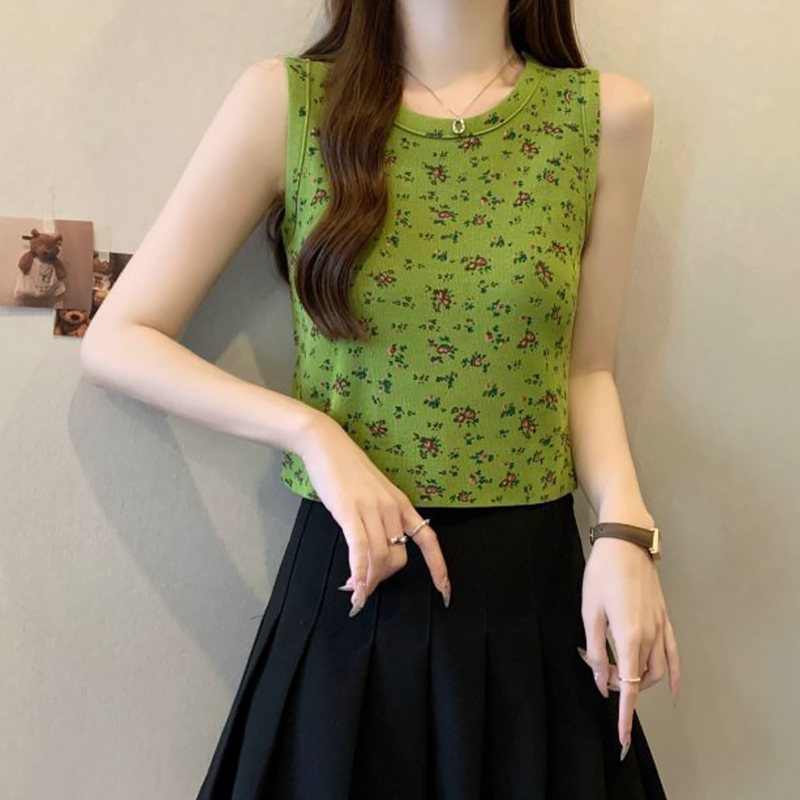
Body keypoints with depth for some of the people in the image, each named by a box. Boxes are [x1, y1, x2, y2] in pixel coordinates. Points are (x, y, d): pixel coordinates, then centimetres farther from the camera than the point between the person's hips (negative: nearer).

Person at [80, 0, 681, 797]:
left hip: (537, 589, 2)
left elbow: (584, 368, 6)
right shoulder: (284, 101, -6)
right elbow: (115, 340, -4)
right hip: (350, 585, -1)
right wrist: (313, 433, -15)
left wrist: (624, 527, -10)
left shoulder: (608, 114, -1)